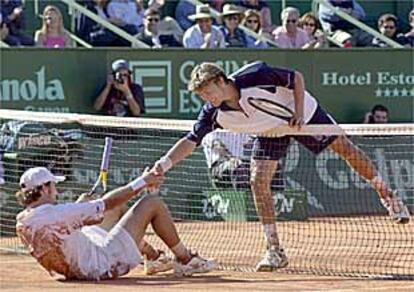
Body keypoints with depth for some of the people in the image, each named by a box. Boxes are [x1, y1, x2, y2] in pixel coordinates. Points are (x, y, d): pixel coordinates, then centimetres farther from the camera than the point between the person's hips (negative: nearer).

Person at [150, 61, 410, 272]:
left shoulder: (255, 76, -37)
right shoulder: (214, 113, -25)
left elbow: (296, 77, -24)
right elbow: (191, 141, -22)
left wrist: (299, 112, -30)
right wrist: (164, 164, -36)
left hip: (302, 112, -4)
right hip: (270, 130, 4)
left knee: (345, 148, 5)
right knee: (258, 181, -10)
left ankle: (386, 194, 30)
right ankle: (275, 252, -4)